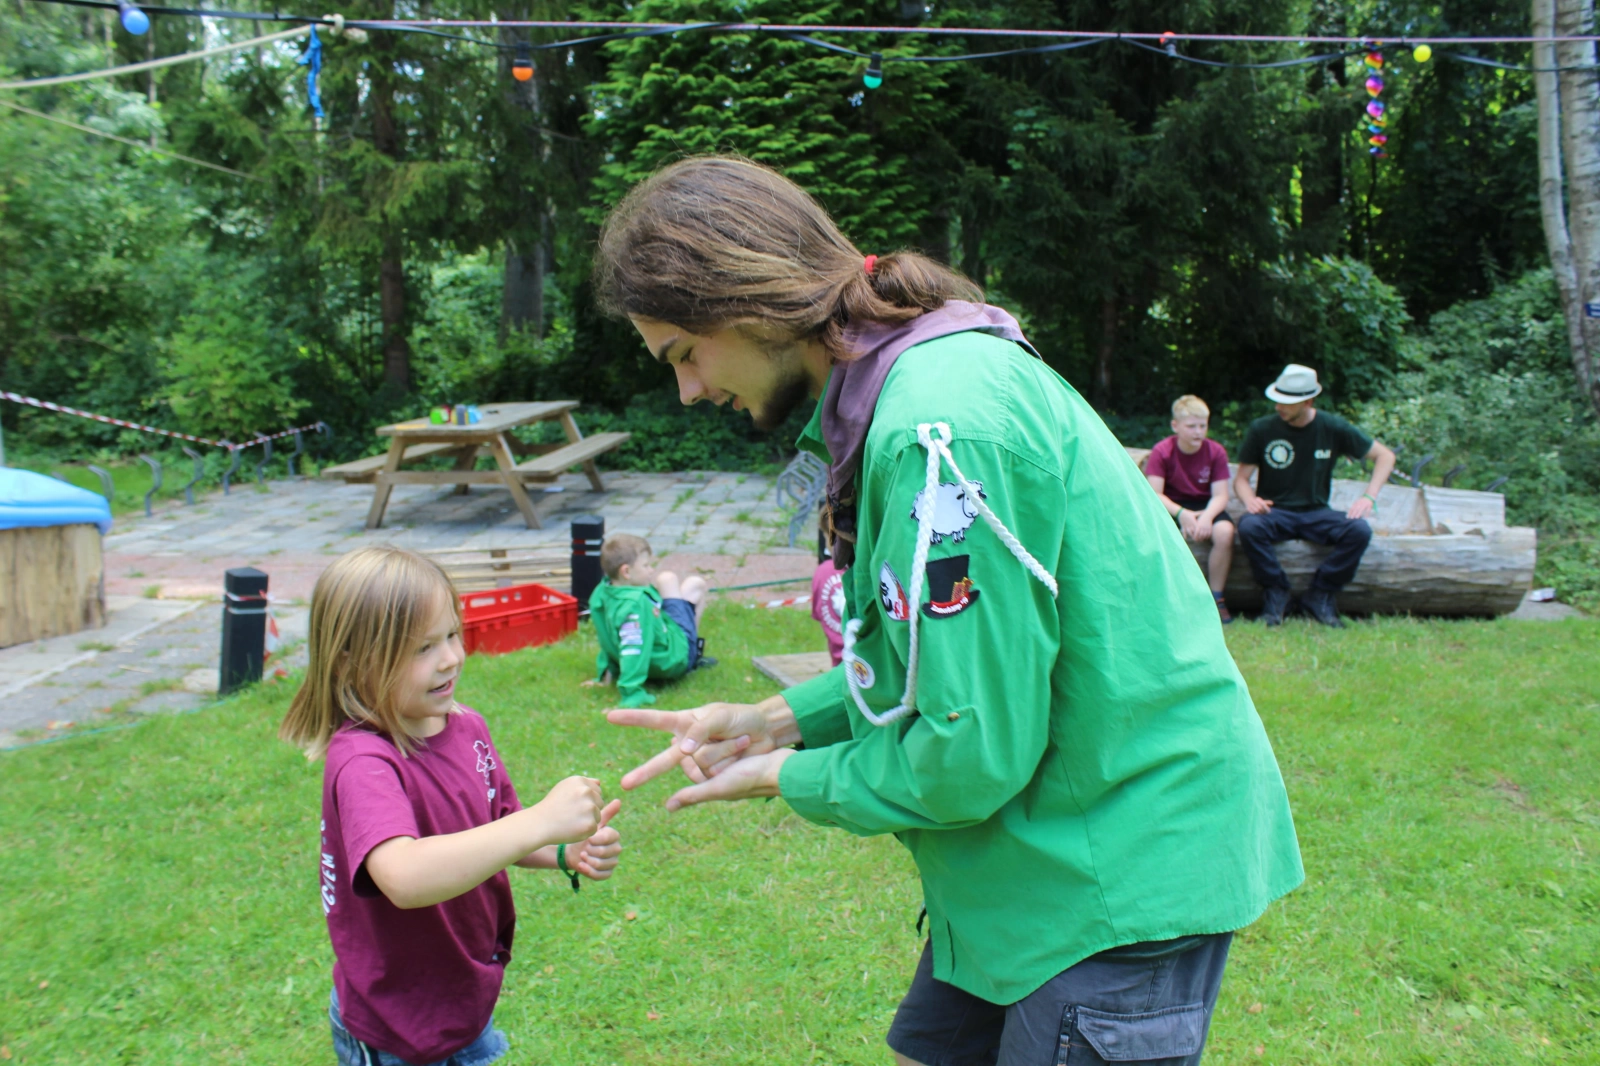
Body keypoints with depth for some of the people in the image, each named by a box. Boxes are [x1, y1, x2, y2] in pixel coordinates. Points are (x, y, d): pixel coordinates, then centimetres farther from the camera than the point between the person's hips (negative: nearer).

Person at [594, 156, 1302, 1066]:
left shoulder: (942, 421, -27)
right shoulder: (933, 374, 4)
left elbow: (971, 756, -25)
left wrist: (790, 779, -8)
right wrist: (779, 720, 4)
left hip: (1126, 869, -9)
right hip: (1041, 853, 9)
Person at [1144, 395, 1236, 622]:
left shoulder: (1216, 452, -4)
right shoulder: (1162, 452, -10)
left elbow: (1220, 495, -9)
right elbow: (1154, 494, -16)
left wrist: (1207, 516, -30)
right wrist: (1181, 514, -31)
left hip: (1205, 506, 1)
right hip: (1172, 507, -1)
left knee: (1224, 531, -31)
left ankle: (1216, 598, -15)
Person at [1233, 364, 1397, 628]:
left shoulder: (1333, 428, -1)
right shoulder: (1262, 429, -4)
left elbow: (1385, 456, 7)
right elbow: (1241, 478, 1)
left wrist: (1369, 497, -7)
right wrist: (1249, 499, -22)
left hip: (1316, 514, 1)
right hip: (1274, 512, -1)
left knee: (1360, 530, -28)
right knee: (1248, 527, -35)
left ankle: (1320, 596, -9)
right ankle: (1277, 594, -12)